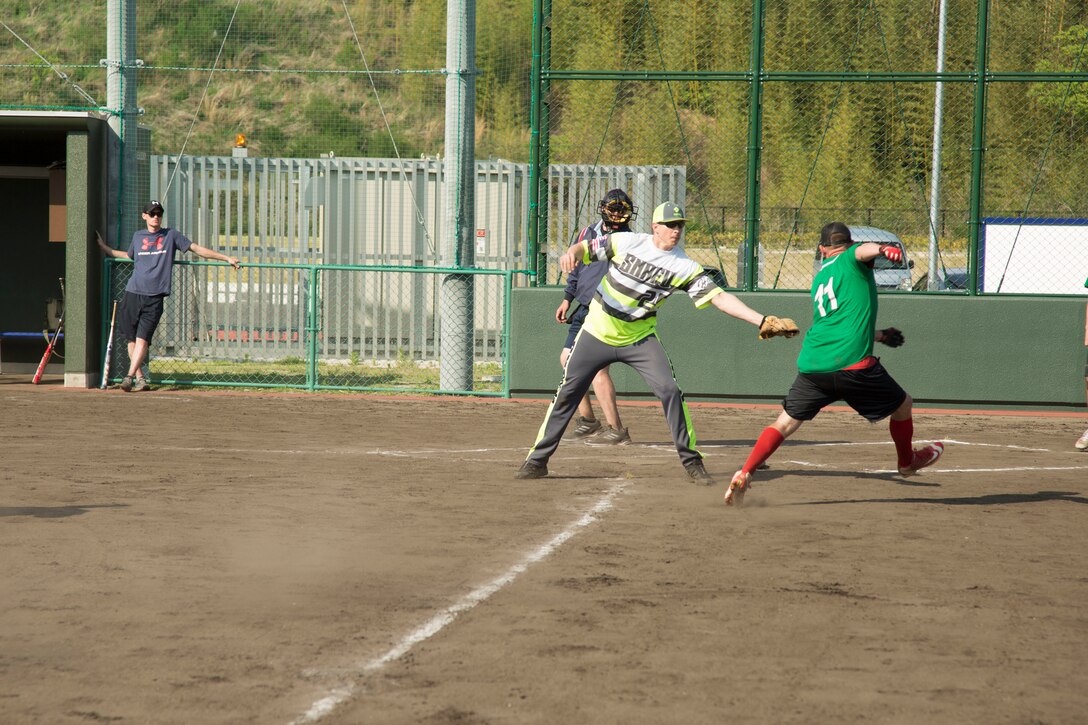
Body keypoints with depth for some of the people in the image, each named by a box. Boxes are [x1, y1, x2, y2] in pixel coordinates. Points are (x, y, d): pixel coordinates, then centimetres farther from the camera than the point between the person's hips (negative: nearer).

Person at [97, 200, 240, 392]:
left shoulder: (171, 235, 8)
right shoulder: (138, 237, 15)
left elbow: (196, 248, 9)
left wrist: (226, 258, 6)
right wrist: (103, 247, 35)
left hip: (154, 297, -3)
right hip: (133, 293, 3)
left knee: (142, 338, -13)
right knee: (131, 338, 1)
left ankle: (129, 376, -17)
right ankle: (139, 377, 8)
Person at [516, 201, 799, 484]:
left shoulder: (685, 267, -10)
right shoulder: (625, 242, -10)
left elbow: (719, 297, -15)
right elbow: (585, 248, -3)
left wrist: (761, 321, -25)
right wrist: (571, 253, -29)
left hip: (640, 339, 0)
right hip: (598, 333, 0)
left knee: (669, 391, -13)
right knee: (567, 394, 1)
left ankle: (691, 461, 0)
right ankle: (537, 459, 13)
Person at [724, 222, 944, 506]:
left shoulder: (818, 280, 26)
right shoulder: (853, 258, 8)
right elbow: (864, 250, -19)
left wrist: (880, 335, 49)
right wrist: (882, 249, -43)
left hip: (811, 365, 5)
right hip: (852, 363, -5)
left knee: (785, 423, 10)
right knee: (902, 404, 18)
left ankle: (744, 474, -8)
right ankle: (907, 461, 39)